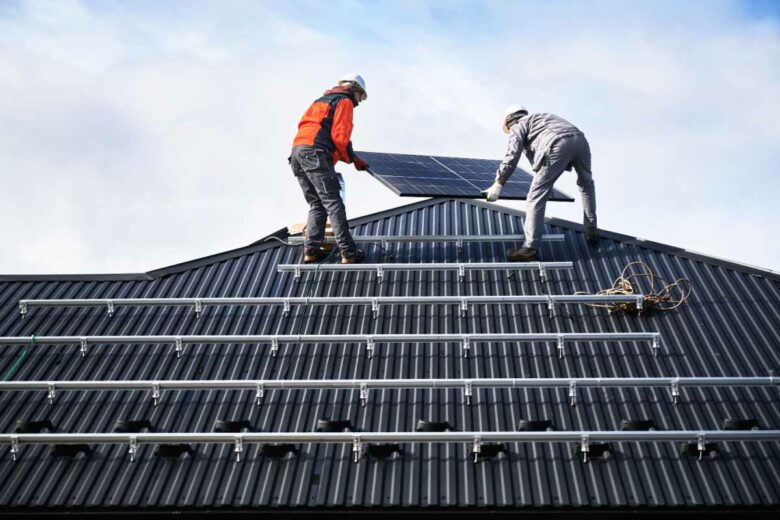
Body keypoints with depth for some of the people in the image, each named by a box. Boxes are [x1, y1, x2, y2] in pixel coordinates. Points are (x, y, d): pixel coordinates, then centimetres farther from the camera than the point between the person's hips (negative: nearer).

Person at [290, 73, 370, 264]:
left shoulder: (321, 101, 33)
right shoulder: (345, 101, 7)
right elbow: (339, 136, -7)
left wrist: (355, 159, 27)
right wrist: (351, 159, 10)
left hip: (297, 152, 8)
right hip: (315, 153, -8)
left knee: (316, 205, 12)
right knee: (333, 204, -9)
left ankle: (311, 250, 2)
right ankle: (348, 252, -10)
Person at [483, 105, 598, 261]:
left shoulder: (518, 125, 20)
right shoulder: (540, 118, 42)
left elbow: (512, 155, 0)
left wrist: (498, 184, -4)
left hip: (558, 145, -7)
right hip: (580, 139, 7)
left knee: (536, 196, -3)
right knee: (586, 184, 32)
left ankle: (530, 248, -7)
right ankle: (591, 232, 36)